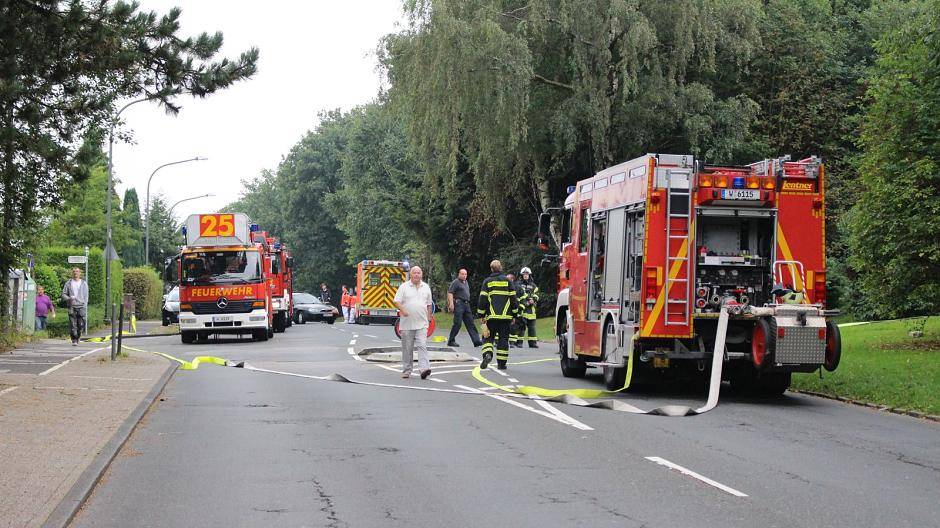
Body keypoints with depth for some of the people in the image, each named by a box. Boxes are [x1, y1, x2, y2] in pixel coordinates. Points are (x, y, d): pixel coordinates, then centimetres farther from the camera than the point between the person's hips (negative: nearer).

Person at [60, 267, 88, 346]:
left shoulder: (84, 284, 13)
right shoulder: (68, 283, 10)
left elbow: (86, 296, 12)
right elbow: (63, 294, 9)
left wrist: (85, 306, 1)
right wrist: (69, 298, -12)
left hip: (81, 307, 1)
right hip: (72, 307, -1)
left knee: (81, 325, -4)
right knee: (73, 325, -9)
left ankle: (77, 339, 13)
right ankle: (74, 340, -8)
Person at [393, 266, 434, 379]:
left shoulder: (426, 287, 11)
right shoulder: (404, 287, 2)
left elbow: (429, 304, 19)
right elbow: (397, 301, -4)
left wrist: (429, 317, 13)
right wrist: (402, 310, -22)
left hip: (422, 323, 1)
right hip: (407, 323, -1)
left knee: (422, 345, -12)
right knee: (407, 348, 5)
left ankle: (424, 368, -22)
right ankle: (406, 371, 13)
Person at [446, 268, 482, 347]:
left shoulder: (466, 282, 20)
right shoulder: (456, 282, -5)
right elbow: (450, 293, -12)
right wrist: (451, 303, -22)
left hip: (466, 305, 8)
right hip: (459, 304, -8)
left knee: (470, 323, 4)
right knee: (457, 323, -8)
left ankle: (476, 341, 1)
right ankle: (451, 341, 1)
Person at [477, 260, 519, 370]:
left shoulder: (487, 281, 3)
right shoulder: (507, 281, 5)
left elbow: (483, 299, 1)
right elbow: (513, 298, 6)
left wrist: (482, 315, 7)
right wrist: (514, 314, 14)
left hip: (492, 316, 0)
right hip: (505, 316, 0)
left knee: (488, 337, 9)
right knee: (503, 339, 5)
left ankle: (487, 354, -17)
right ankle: (501, 363, 4)